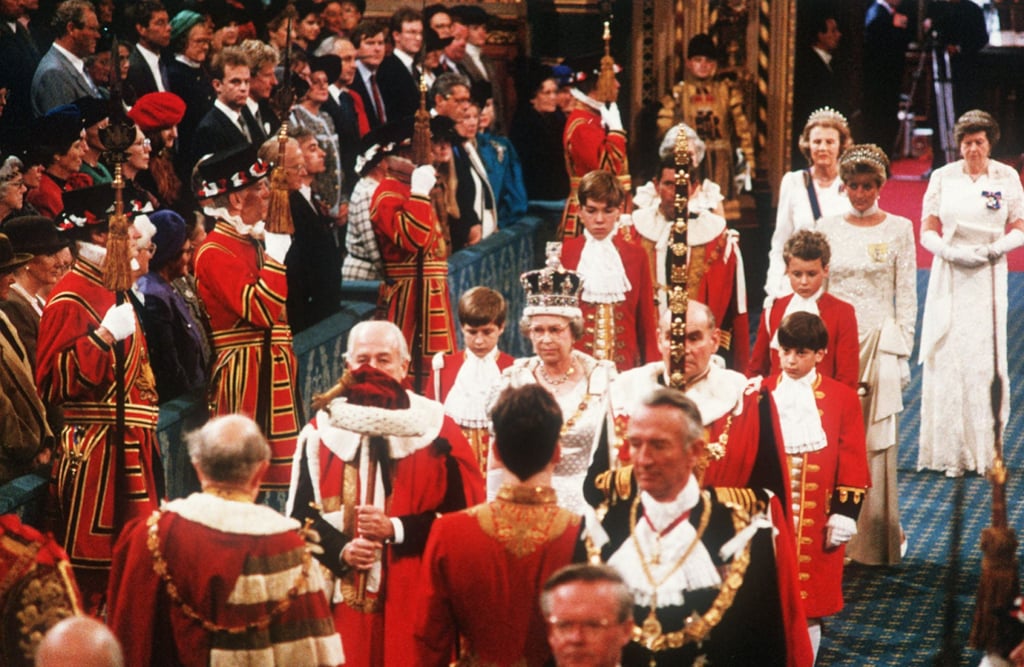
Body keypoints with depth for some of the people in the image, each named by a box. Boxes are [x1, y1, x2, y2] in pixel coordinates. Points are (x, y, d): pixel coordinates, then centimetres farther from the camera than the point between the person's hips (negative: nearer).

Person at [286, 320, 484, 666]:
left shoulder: (435, 427, 1)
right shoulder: (321, 429, 6)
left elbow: (464, 510, -3)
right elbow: (300, 513, 6)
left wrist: (395, 530, -14)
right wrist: (340, 551, -11)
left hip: (414, 596, -1)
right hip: (343, 596, 1)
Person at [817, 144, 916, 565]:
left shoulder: (899, 229, 2)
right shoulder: (827, 228, 8)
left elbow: (906, 295, 2)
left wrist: (902, 352, -3)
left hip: (880, 344, -2)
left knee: (875, 442, -1)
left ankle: (874, 540, 7)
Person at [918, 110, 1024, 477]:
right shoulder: (942, 177, 4)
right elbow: (926, 232, 3)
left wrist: (995, 249, -13)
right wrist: (952, 252, -14)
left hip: (989, 279, 0)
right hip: (949, 279, 0)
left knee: (987, 360, -2)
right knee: (947, 360, -3)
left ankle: (984, 450, 5)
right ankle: (949, 451, 2)